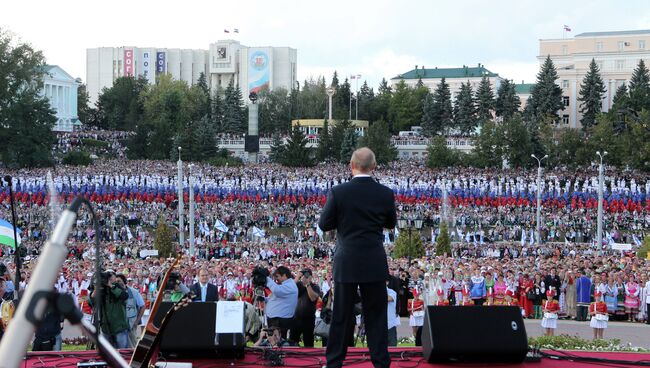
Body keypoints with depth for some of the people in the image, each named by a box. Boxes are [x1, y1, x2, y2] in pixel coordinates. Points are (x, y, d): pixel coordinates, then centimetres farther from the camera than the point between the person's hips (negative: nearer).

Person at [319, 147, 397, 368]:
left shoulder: (338, 192, -10)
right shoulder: (385, 194, -5)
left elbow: (324, 225, -2)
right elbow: (391, 224, 10)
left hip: (346, 263, -1)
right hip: (375, 264, 1)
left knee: (341, 316, 8)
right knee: (376, 315, 8)